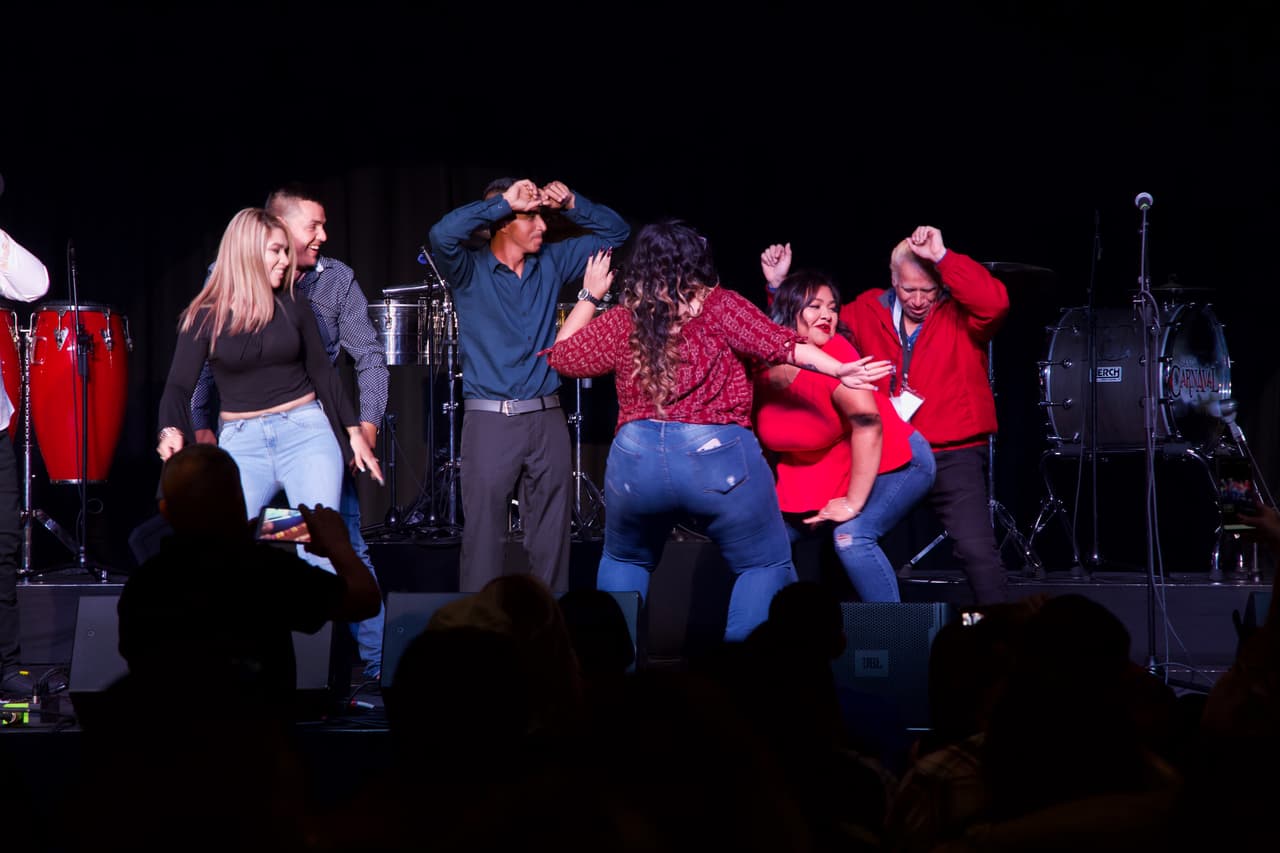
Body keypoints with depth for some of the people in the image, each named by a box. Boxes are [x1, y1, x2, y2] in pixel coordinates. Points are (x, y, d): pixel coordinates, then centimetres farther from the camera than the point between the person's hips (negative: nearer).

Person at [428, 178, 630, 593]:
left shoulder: (551, 262, 9)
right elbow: (443, 235, -25)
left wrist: (571, 204, -3)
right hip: (490, 420, -4)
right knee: (483, 534, -5)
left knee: (552, 536, 7)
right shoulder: (469, 271, -4)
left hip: (547, 418, 4)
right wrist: (504, 201, -19)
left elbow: (615, 232, 14)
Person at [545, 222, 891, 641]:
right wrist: (837, 370, -14)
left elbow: (561, 355, 25)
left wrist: (589, 296, 34)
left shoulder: (621, 322, 11)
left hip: (635, 459, 3)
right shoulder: (718, 307, 3)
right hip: (718, 456, -3)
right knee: (765, 565, 11)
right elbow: (777, 343, -10)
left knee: (625, 561, 27)